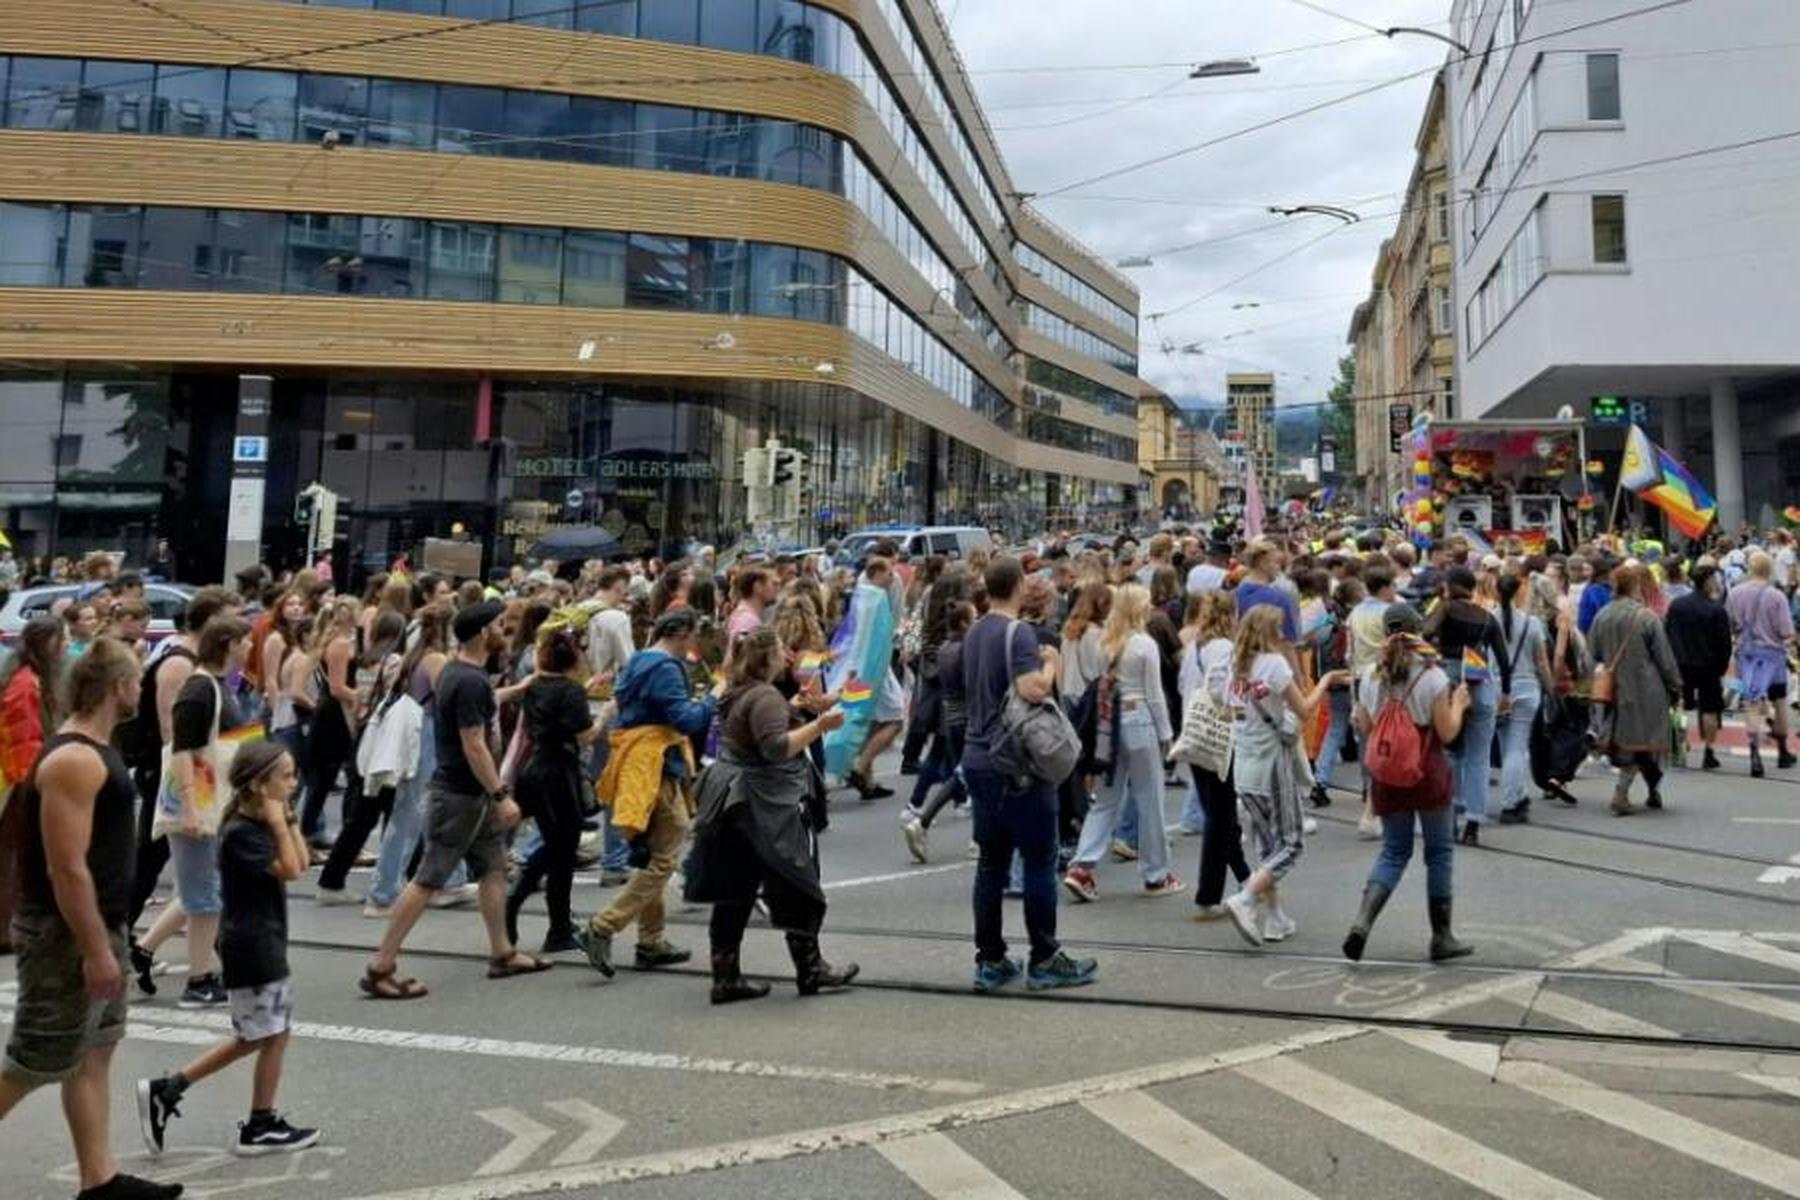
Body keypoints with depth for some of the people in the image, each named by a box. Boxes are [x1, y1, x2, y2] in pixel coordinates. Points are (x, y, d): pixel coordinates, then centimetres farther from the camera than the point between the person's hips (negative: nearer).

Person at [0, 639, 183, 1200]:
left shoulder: (94, 746, 9)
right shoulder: (74, 760, -23)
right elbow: (67, 869, -25)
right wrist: (96, 951, -23)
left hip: (99, 925, 10)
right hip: (66, 936, -10)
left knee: (95, 1052, 14)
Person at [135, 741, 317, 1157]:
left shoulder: (260, 824, 10)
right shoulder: (241, 833, -19)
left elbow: (302, 862, 6)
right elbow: (289, 871, -23)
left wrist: (289, 819, 1)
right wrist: (279, 824, -20)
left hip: (262, 943, 10)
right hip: (252, 947, -10)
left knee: (253, 1036, 16)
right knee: (274, 1035, 1)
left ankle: (166, 1089, 17)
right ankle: (261, 1127, 13)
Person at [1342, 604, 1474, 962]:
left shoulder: (1370, 678, 1)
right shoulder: (1432, 677, -10)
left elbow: (1365, 731, 6)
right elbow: (1447, 733, -8)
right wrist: (1458, 704, 8)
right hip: (1428, 775, -3)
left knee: (1393, 852, 12)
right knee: (1439, 852, 11)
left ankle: (1363, 919, -9)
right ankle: (1442, 937, 18)